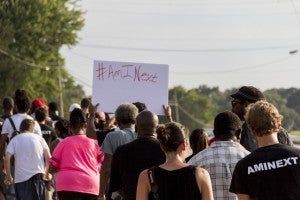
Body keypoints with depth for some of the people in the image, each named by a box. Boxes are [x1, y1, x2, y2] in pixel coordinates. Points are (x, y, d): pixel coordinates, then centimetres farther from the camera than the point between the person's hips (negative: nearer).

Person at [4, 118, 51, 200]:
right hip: (38, 176, 1)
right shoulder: (39, 138, 9)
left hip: (21, 177, -1)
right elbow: (48, 157, 0)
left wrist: (8, 176, 2)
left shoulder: (15, 140, 5)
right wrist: (46, 173, 13)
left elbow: (7, 158, -7)